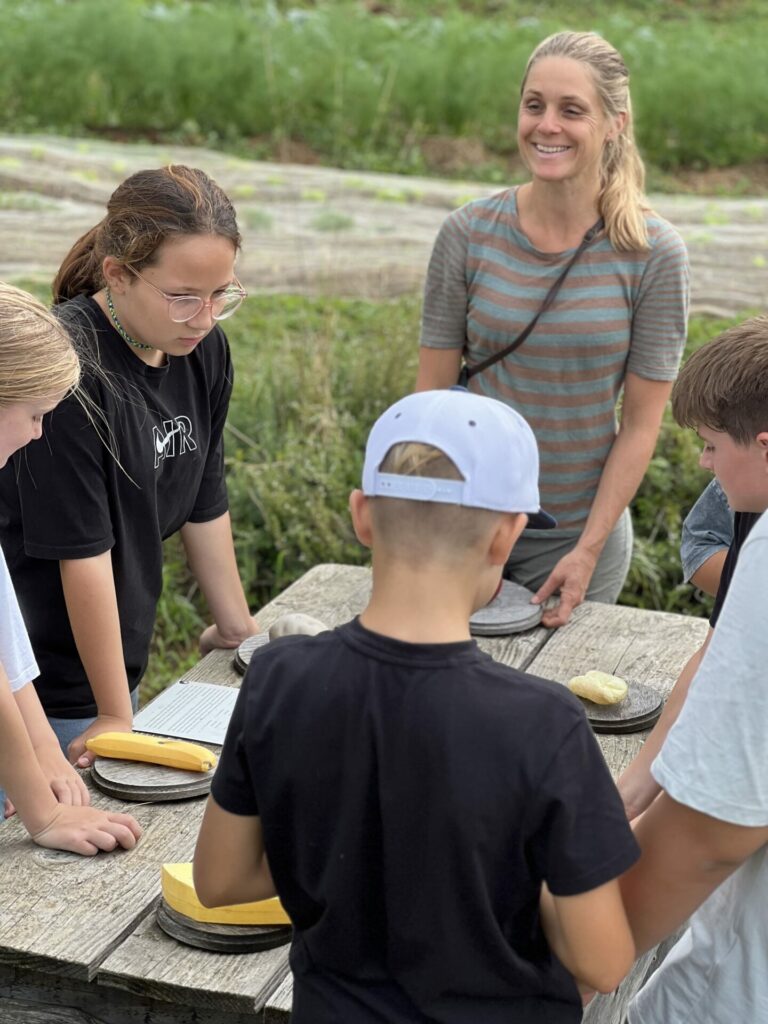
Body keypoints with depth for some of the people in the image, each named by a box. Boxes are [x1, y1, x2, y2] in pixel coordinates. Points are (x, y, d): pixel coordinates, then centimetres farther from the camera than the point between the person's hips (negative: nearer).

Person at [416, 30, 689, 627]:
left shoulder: (654, 254, -10)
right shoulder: (468, 235, -7)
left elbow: (641, 423, -8)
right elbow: (433, 395, -3)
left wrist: (588, 551, -12)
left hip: (581, 528, -1)